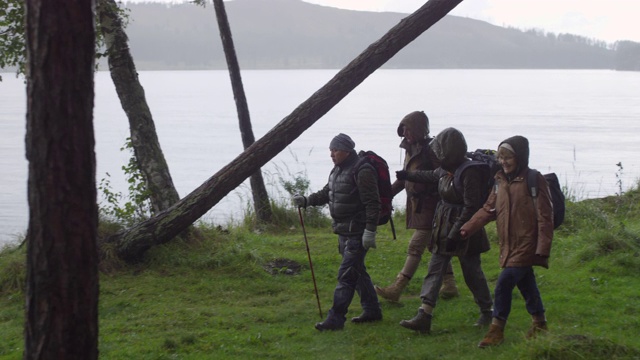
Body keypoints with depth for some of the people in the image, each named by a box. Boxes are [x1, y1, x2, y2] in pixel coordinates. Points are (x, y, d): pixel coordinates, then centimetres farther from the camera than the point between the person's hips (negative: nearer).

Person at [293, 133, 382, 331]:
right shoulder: (337, 170, 13)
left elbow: (372, 203, -20)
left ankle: (335, 318, -9)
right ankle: (372, 310, 30)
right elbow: (326, 193, 22)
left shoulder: (361, 171, -17)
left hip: (357, 233, -10)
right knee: (357, 272, 18)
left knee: (346, 275, -9)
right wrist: (306, 200, 6)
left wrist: (370, 230, -24)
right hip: (344, 232, 10)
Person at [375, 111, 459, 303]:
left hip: (429, 206, -10)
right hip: (417, 206, 10)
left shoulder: (431, 150, -17)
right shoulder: (411, 149, 9)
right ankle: (449, 286, 26)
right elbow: (405, 177, 19)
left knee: (415, 247, -8)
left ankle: (396, 289, -10)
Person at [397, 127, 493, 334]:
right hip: (444, 227, 8)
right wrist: (407, 176, 36)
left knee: (472, 272, 6)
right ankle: (424, 317, -2)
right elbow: (431, 176, 28)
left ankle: (487, 312, 26)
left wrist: (455, 234, -24)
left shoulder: (469, 172, -21)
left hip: (464, 231, -8)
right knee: (434, 270, 1)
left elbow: (471, 208, -23)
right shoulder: (446, 169, 4)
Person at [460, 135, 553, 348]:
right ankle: (539, 323, 32)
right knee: (526, 286, 17)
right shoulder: (501, 181, 9)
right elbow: (488, 209, 11)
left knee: (504, 284, -13)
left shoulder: (534, 180, -12)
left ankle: (497, 329, -5)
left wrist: (543, 249, -16)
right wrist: (467, 228, -1)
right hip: (509, 246, 7)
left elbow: (545, 217, -13)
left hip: (526, 245, -7)